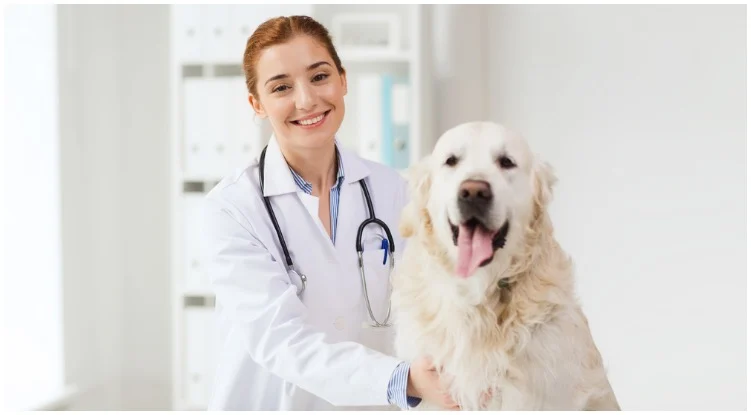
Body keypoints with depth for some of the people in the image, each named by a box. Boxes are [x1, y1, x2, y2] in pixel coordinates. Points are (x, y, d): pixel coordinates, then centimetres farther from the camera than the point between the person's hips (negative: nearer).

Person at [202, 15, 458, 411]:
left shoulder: (390, 189, -4)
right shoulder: (231, 206, -15)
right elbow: (277, 337, -25)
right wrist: (401, 379, -37)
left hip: (372, 404, 3)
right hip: (268, 401, -3)